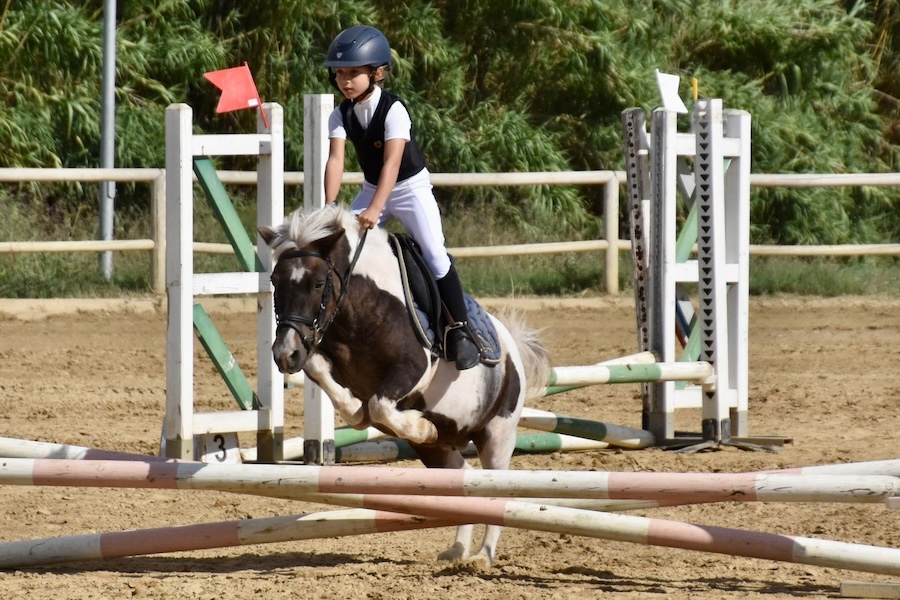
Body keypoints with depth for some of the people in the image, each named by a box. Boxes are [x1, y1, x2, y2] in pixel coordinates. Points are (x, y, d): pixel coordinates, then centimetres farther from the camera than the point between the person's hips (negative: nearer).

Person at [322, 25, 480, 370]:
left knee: (435, 255, -16)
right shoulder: (342, 115, -9)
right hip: (372, 188, 6)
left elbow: (392, 162, -34)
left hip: (411, 187, -6)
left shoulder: (393, 110, -25)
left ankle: (460, 330, -11)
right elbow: (336, 159, -19)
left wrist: (375, 209, -45)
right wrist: (329, 207, -33)